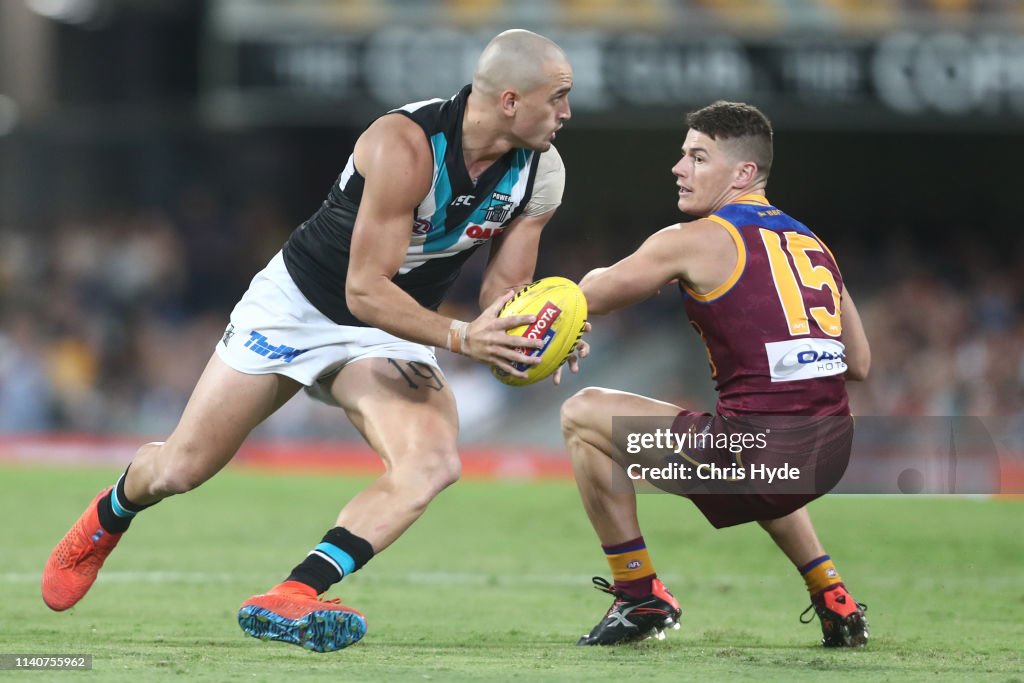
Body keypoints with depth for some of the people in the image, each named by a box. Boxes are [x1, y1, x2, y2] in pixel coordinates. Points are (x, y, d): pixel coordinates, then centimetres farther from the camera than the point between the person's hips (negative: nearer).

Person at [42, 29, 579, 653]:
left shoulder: (542, 174, -13)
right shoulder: (404, 145, -31)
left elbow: (504, 292, -4)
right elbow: (365, 290, -31)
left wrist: (519, 342, -26)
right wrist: (460, 338, -40)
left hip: (393, 331, 4)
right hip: (300, 304, -4)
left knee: (434, 464, -27)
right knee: (179, 470, 3)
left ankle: (288, 602, -30)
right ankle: (104, 523, 40)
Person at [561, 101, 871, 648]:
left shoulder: (695, 241, -3)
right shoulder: (811, 243, 16)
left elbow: (590, 296, 9)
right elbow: (859, 365, 21)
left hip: (758, 453, -8)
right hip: (831, 454, 8)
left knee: (582, 415, 8)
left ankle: (639, 596, 12)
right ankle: (832, 599, 31)